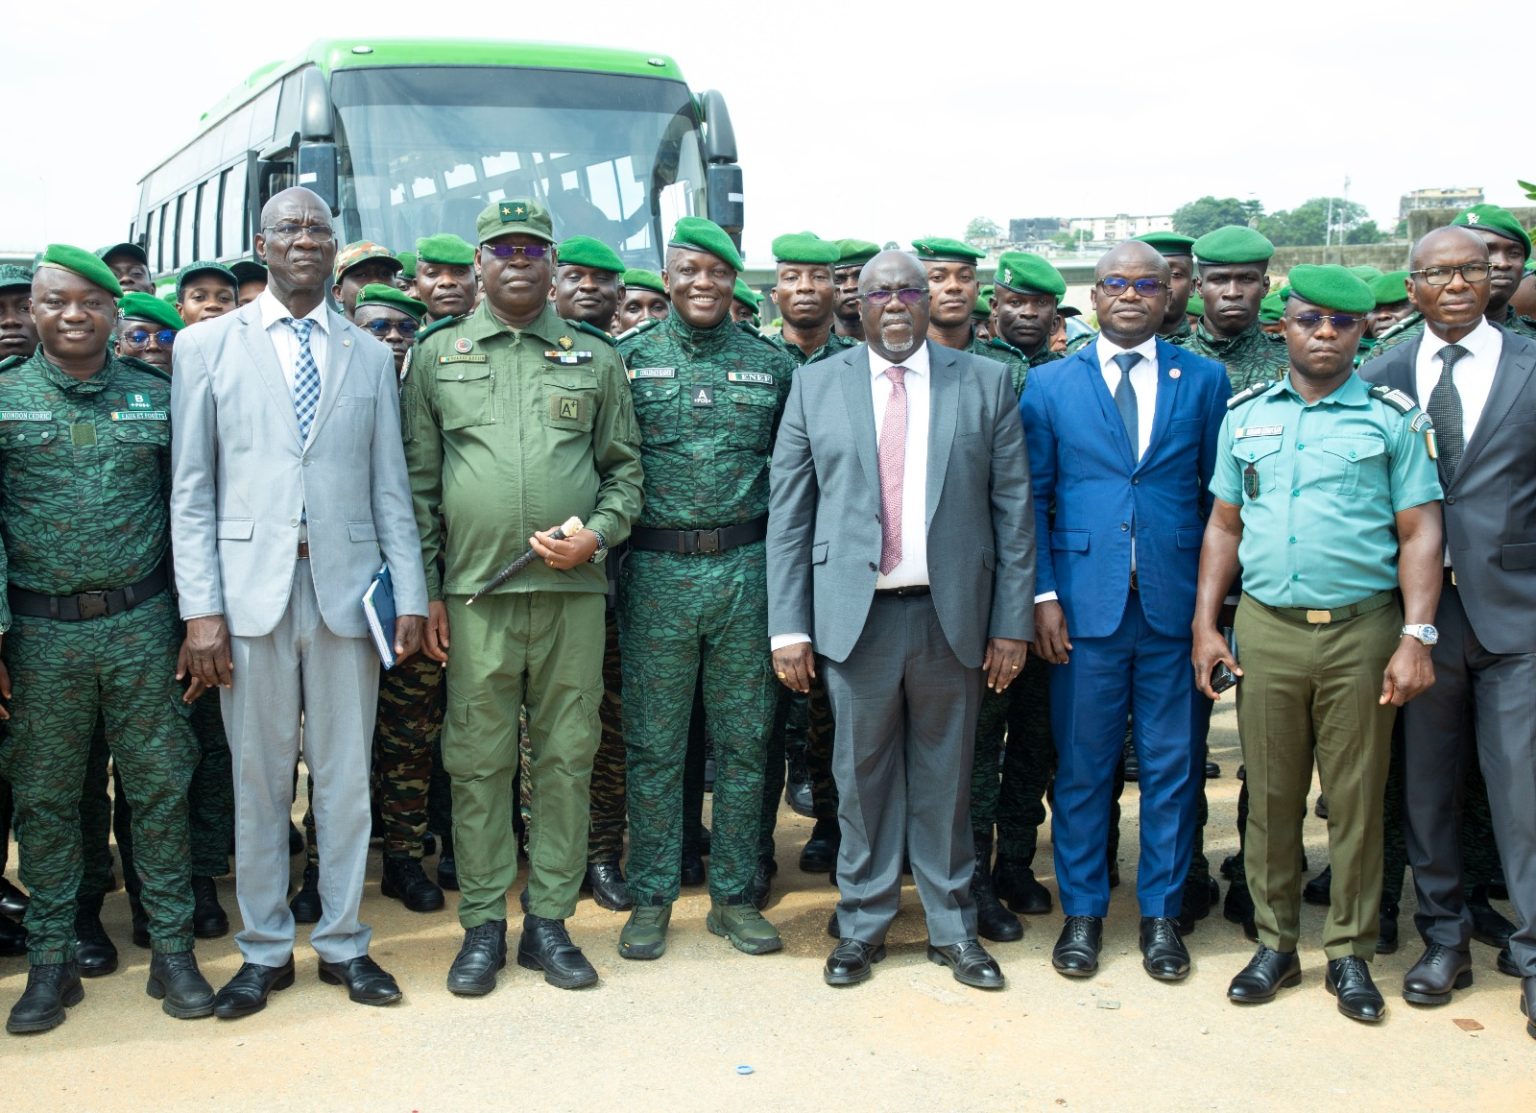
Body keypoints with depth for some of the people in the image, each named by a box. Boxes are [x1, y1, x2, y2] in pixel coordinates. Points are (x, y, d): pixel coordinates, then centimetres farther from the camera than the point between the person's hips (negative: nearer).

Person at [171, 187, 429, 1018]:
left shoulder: (369, 355, 10)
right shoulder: (207, 346, 5)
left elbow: (390, 486, 8)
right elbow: (192, 489, 1)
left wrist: (410, 595, 1)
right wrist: (201, 607, -6)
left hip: (346, 585, 2)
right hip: (250, 589, -1)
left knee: (346, 776, 7)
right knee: (257, 778, 6)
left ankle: (342, 943, 21)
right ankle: (264, 949, 20)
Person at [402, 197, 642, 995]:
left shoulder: (594, 360, 11)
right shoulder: (437, 355, 9)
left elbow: (625, 467, 12)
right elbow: (418, 481, 8)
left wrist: (596, 534, -7)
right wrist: (426, 589, 2)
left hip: (574, 588, 1)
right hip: (474, 592, -1)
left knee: (566, 756, 5)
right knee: (478, 760, 3)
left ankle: (549, 920, 16)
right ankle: (483, 924, 14)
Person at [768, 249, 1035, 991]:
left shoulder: (985, 382, 5)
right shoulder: (816, 385, 5)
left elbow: (1014, 507, 3)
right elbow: (788, 513, 3)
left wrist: (1012, 622, -2)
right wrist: (789, 626, -2)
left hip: (953, 612, 0)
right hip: (856, 613, 0)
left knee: (946, 775, 9)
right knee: (863, 775, 7)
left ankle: (953, 927, 23)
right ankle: (863, 924, 22)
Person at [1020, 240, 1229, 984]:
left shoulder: (1204, 380, 7)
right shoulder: (1050, 384, 6)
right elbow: (1031, 497, 4)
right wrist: (1043, 593, -4)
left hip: (1177, 604, 1)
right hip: (1085, 603, 0)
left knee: (1171, 765, 7)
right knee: (1081, 767, 6)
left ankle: (1160, 913, 21)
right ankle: (1082, 913, 20)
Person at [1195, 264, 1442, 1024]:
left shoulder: (1394, 417, 2)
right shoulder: (1245, 414, 10)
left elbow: (1420, 533, 0)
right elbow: (1224, 525, 12)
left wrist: (1416, 637, -9)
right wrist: (1205, 625, 5)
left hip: (1361, 629, -1)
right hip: (1265, 628, 2)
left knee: (1357, 798, 5)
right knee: (1270, 795, 7)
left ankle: (1349, 953, 17)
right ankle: (1275, 943, 19)